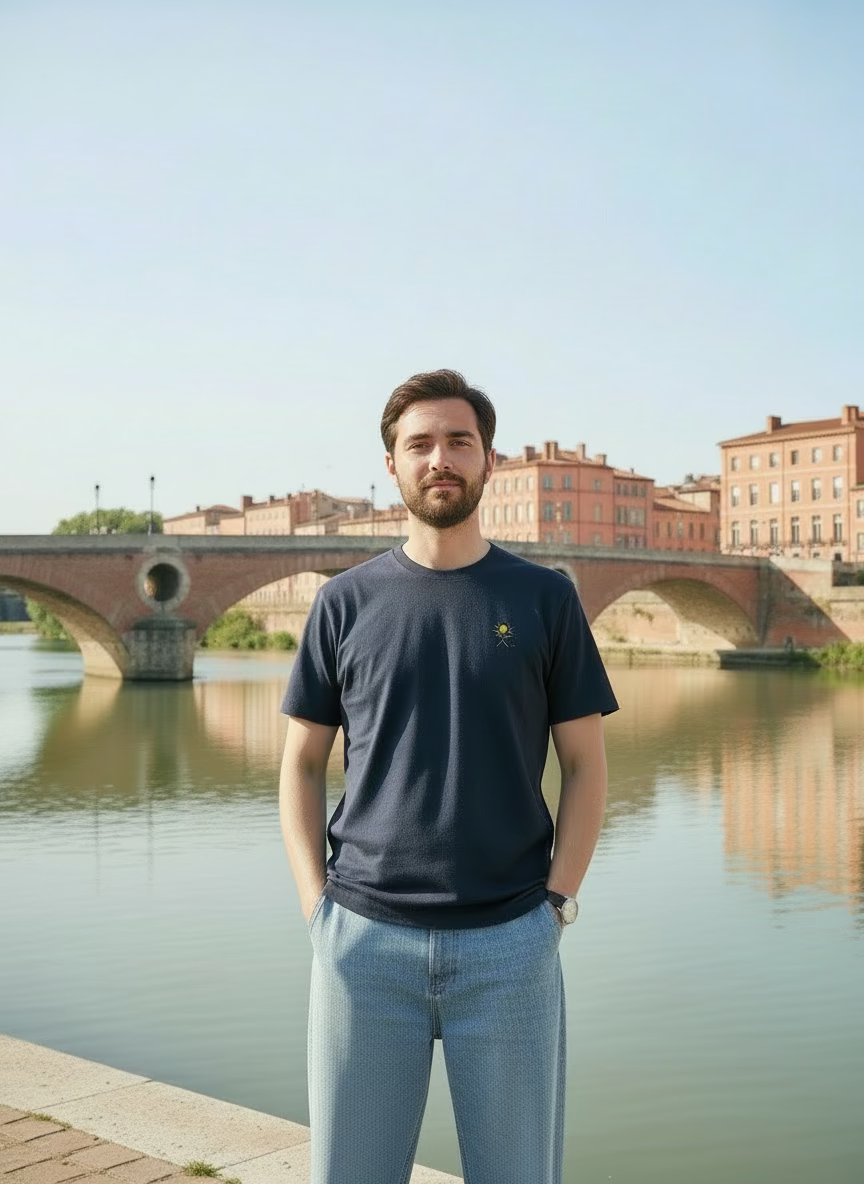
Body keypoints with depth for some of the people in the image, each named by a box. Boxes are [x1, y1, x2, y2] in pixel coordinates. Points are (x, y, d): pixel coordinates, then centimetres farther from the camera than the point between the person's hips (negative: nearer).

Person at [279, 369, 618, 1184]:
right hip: (364, 940, 1)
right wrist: (315, 906, 0)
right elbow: (301, 763, 9)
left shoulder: (544, 598, 4)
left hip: (509, 942, 0)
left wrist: (555, 903, -2)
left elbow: (585, 764, 6)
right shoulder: (345, 602, 5)